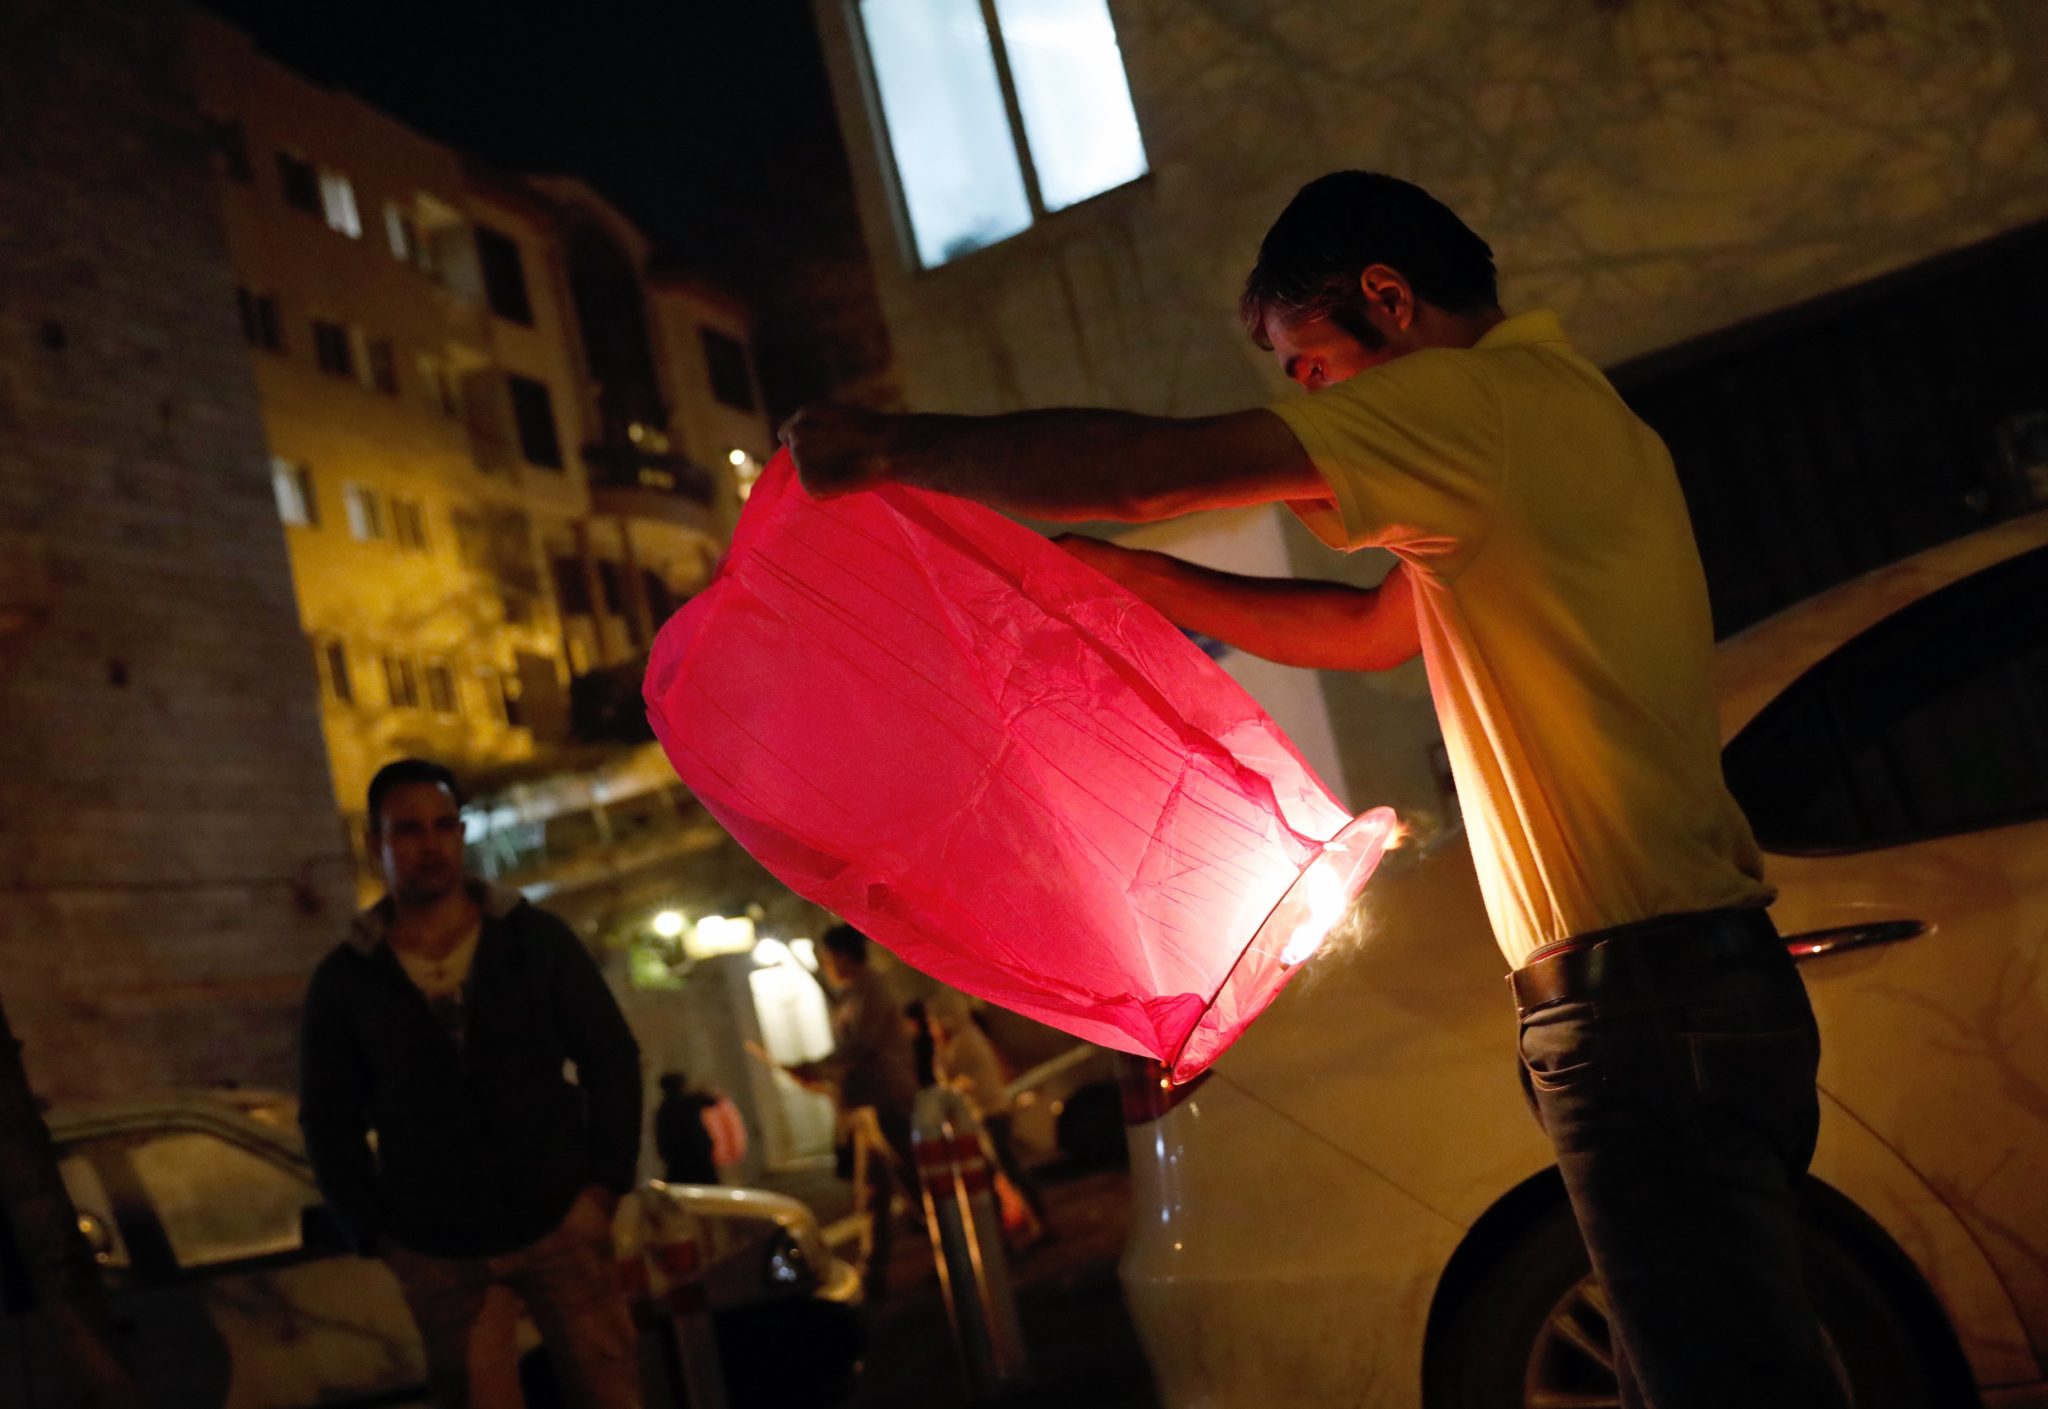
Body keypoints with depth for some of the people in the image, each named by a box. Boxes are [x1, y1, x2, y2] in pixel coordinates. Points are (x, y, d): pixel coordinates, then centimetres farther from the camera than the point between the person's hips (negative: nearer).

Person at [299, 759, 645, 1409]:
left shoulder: (536, 937, 1)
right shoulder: (344, 980, 2)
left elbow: (611, 1057, 3)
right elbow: (329, 1124, 7)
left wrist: (604, 1186, -4)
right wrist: (380, 1235, 0)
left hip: (561, 1226, 0)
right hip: (441, 1257, 0)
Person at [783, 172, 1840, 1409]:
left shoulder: (1481, 397, -10)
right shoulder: (1569, 406, 21)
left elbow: (1141, 467, -15)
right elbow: (1374, 631, 28)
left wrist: (887, 448, -2)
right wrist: (1131, 578, 25)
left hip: (1640, 992, -10)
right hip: (1710, 974, 10)